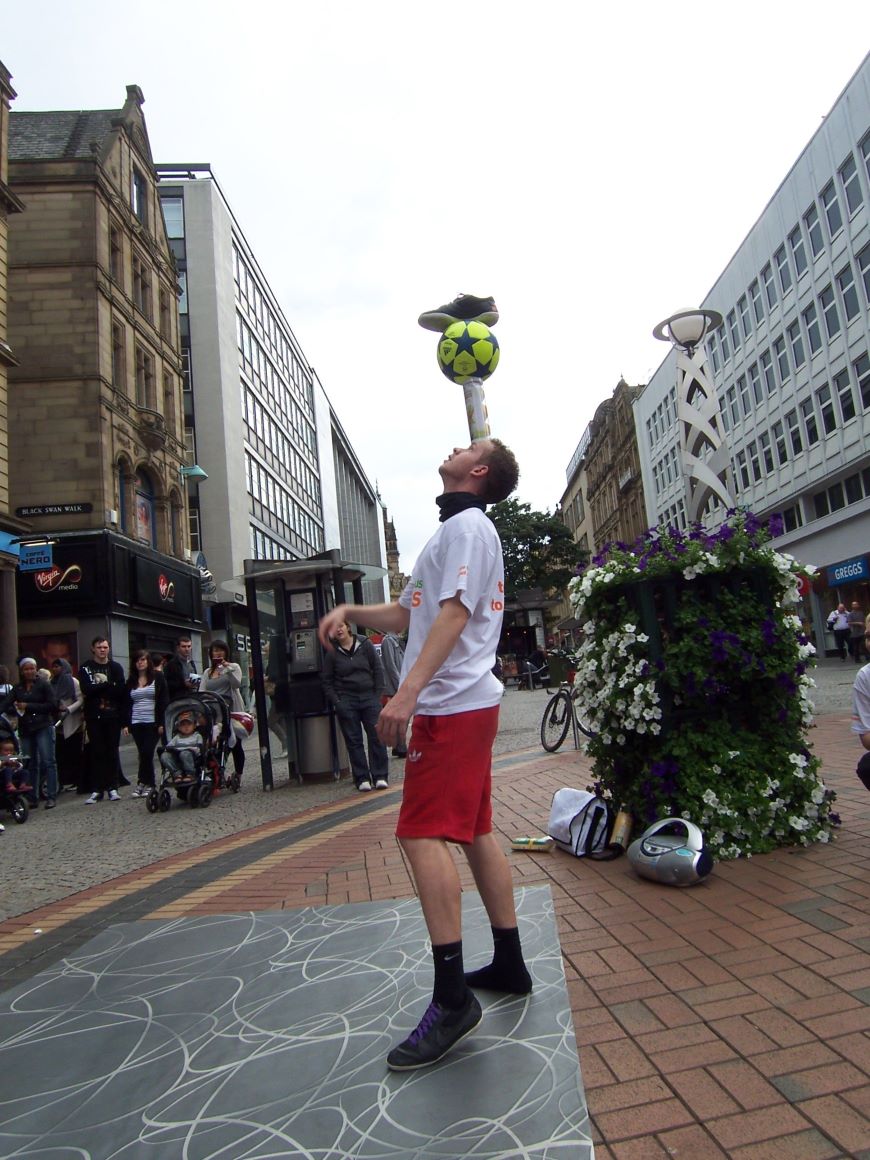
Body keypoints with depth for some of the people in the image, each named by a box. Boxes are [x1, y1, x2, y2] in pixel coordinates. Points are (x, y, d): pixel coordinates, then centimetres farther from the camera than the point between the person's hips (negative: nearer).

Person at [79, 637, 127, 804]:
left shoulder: (115, 667, 6)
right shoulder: (85, 668, 5)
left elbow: (121, 690, -6)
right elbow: (86, 690, -10)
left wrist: (97, 688, -10)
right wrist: (108, 685, -11)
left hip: (112, 716, 1)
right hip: (94, 717, -1)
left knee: (112, 752, 4)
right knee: (96, 753, 1)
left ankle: (112, 788, 10)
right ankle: (97, 790, 6)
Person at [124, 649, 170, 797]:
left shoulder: (158, 677, 1)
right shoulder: (131, 681, 12)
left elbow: (164, 701, -3)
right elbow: (127, 704, 14)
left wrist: (162, 722, -10)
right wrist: (126, 723, 4)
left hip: (153, 723, -3)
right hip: (136, 723, 4)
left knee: (147, 753, -9)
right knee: (143, 754, 3)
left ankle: (142, 783, 2)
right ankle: (148, 784, 10)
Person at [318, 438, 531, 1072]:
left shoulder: (467, 526, -7)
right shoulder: (457, 531, 25)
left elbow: (454, 614, -21)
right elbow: (407, 614, 23)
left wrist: (408, 693, -28)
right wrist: (350, 610, 6)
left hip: (451, 705, -10)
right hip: (469, 704, 10)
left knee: (423, 835, -13)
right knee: (475, 831, 14)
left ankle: (452, 997, -9)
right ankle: (509, 964, 24)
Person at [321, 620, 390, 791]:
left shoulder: (365, 645, 1)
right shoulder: (332, 652, 0)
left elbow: (377, 670, 4)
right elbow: (326, 680, 5)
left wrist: (378, 694, -2)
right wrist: (335, 701, -4)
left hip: (369, 697, 0)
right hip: (346, 701, 0)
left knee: (377, 736, -3)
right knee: (354, 740, 3)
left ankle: (380, 776, 6)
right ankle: (362, 779, 10)